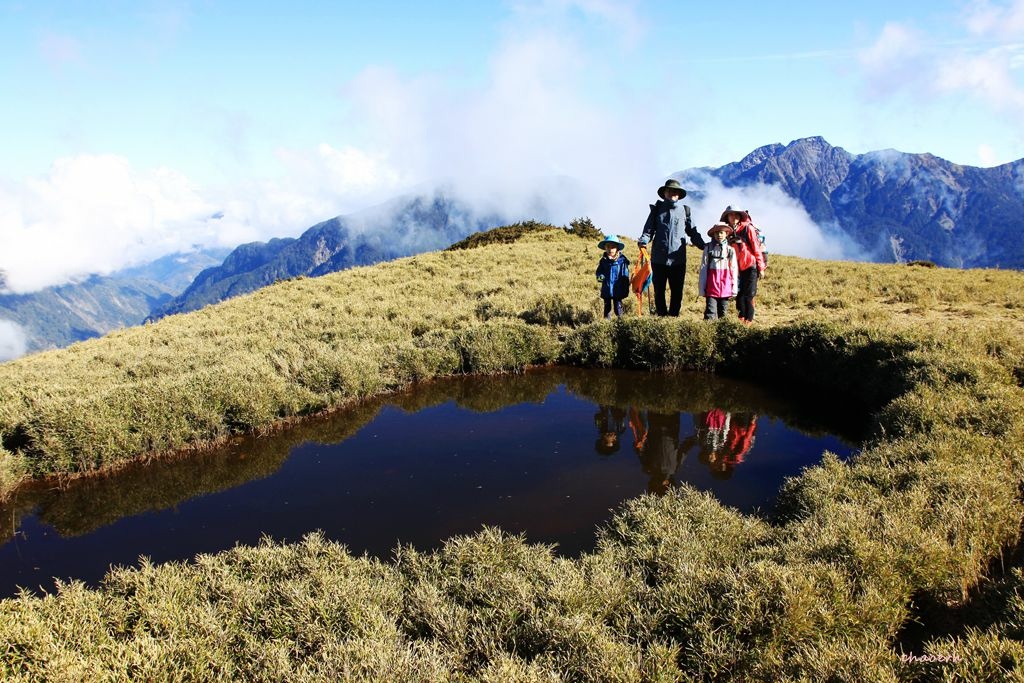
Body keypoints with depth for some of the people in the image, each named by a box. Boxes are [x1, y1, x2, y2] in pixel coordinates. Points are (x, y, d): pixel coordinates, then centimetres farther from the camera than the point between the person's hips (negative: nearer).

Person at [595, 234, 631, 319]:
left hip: (618, 290, -3)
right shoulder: (603, 260, 2)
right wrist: (600, 276, -15)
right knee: (607, 306, 14)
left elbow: (625, 277, -4)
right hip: (606, 289, 3)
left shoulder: (622, 260, -7)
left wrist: (626, 289, -4)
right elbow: (598, 272, 9)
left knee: (618, 305, 2)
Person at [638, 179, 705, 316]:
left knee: (677, 292, 5)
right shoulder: (657, 209, 8)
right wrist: (643, 241, -16)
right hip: (659, 259, 0)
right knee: (659, 291, 6)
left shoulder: (684, 210, 8)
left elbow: (692, 232, 11)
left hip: (678, 260, 0)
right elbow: (648, 230, 5)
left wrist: (704, 246, -3)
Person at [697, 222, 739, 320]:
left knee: (722, 312, 8)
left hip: (726, 286, 2)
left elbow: (734, 270, 6)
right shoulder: (708, 248, 3)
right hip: (711, 287, -1)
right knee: (710, 313, -7)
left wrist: (734, 289, 3)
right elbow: (703, 269, 3)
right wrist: (702, 287, 0)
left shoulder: (730, 250, 5)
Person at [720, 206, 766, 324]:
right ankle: (741, 317, 10)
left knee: (749, 295, -3)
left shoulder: (748, 228, -5)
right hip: (738, 269, 4)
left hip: (750, 266, -4)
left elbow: (756, 248, -5)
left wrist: (761, 268, -7)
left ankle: (749, 319, 2)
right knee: (739, 294, 2)